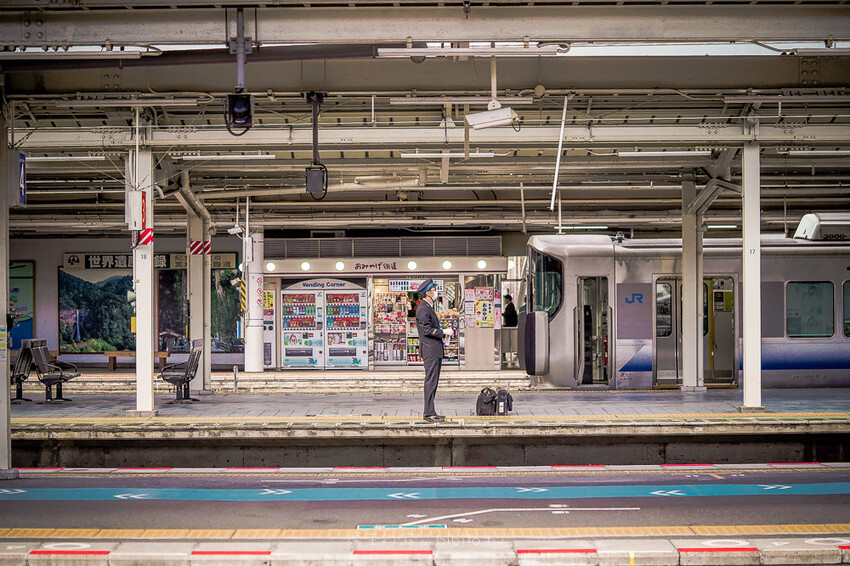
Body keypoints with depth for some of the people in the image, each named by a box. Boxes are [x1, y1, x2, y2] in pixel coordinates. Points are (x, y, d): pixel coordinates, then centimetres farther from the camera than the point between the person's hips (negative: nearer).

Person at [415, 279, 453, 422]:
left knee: (433, 382, 12)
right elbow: (427, 330, -20)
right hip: (430, 351, -11)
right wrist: (444, 332, -14)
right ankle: (429, 413, -7)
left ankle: (429, 412, 17)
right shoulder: (423, 308, -13)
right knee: (431, 382, -9)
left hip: (435, 350, 11)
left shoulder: (429, 307, 20)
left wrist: (445, 332, 16)